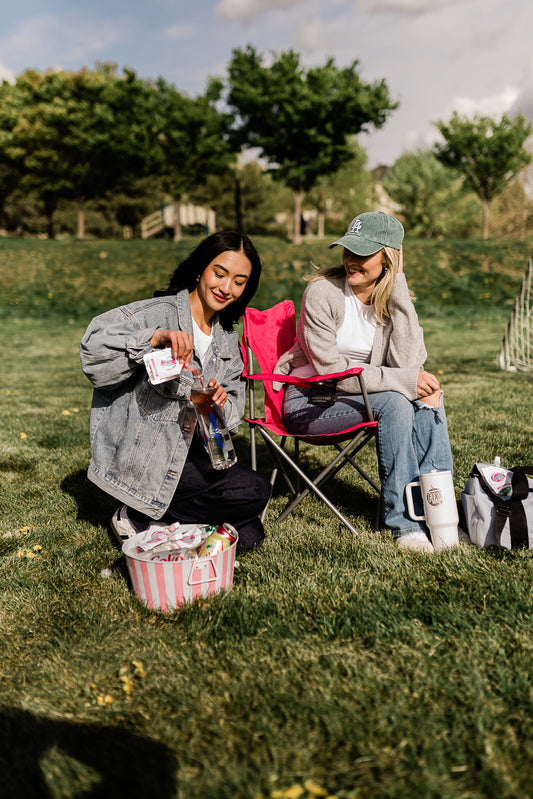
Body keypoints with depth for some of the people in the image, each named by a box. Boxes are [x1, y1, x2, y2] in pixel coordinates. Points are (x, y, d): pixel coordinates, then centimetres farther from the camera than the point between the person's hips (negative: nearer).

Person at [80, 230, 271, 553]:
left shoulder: (228, 339, 12)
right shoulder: (160, 312, -12)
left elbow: (233, 412, 6)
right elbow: (94, 350, -27)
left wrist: (220, 403, -18)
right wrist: (156, 338, -41)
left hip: (186, 451, 8)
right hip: (139, 459, -8)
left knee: (249, 535, -2)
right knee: (255, 491, -17)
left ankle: (152, 517, 9)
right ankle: (139, 519, -5)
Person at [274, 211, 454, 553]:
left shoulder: (394, 298, 0)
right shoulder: (323, 292, -15)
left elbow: (409, 363, -16)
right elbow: (330, 370, -20)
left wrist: (399, 290, -17)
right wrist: (404, 381, -23)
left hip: (359, 395, 6)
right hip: (309, 402, -6)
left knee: (429, 392, -18)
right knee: (393, 401, -29)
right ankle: (404, 521, -22)